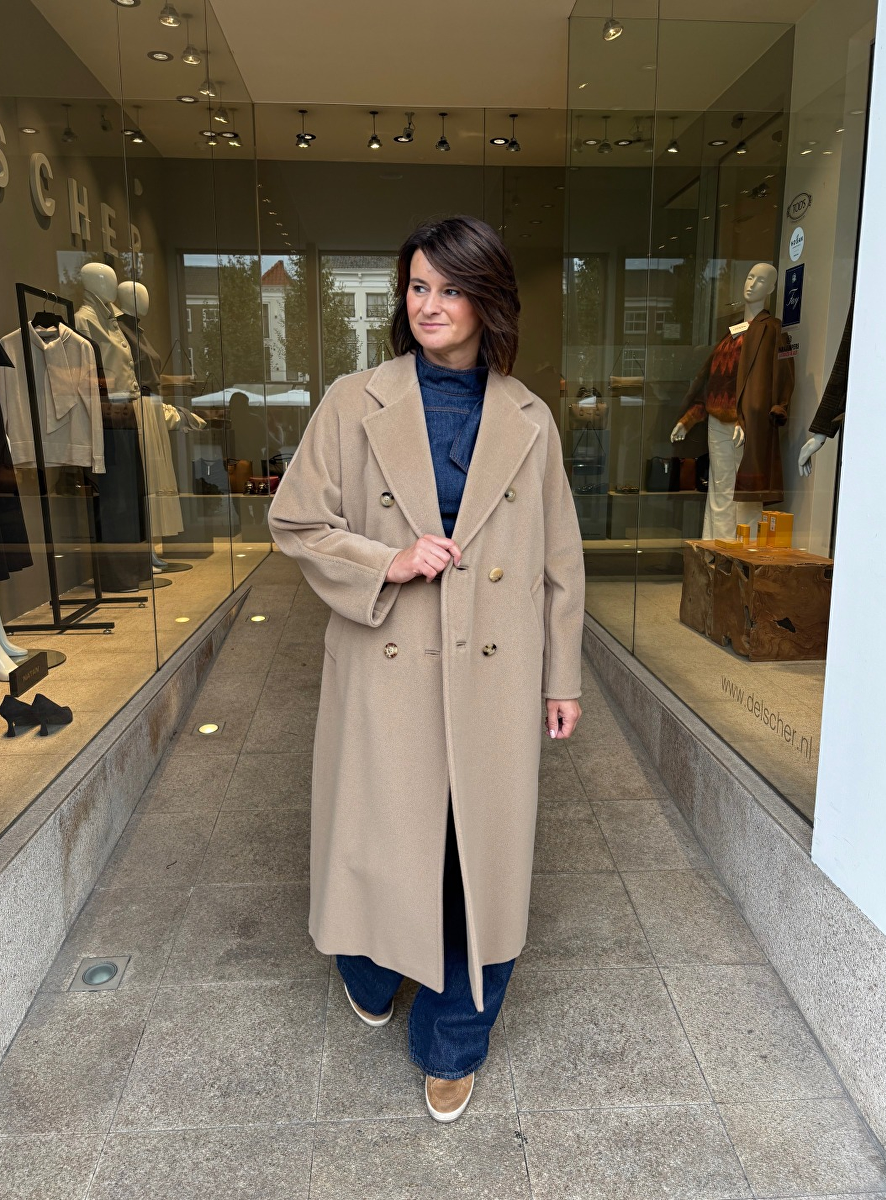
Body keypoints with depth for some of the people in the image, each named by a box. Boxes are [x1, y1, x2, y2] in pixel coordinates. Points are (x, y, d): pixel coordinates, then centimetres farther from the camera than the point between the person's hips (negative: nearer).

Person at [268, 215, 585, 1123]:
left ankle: (451, 1045, 36)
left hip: (494, 679, 1)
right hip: (386, 673, -1)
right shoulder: (352, 406, -3)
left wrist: (562, 677, 7)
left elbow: (559, 559, 6)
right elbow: (295, 522, 1)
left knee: (482, 858, 10)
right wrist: (388, 563, -16)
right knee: (380, 839, 15)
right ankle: (371, 975, 50)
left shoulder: (528, 420, 2)